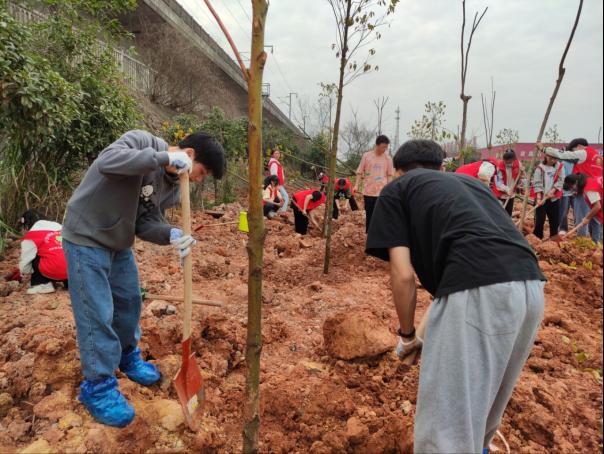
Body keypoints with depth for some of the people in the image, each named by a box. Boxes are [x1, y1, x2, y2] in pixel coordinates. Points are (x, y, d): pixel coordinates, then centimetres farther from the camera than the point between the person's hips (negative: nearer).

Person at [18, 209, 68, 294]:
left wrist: (23, 271, 35)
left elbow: (25, 264, 12)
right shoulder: (58, 226, 22)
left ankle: (43, 284, 10)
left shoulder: (31, 236, 7)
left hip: (56, 271, -6)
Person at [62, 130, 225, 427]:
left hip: (119, 244, 8)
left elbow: (146, 222, -4)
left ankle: (127, 356, 41)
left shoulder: (172, 188, -1)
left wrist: (171, 235, -25)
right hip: (86, 239, -8)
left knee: (130, 301, 17)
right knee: (97, 313, -3)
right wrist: (164, 157, -40)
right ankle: (98, 386, 12)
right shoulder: (142, 141, -21)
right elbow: (107, 162, -39)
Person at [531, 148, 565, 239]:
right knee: (539, 220, -3)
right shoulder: (540, 168, -4)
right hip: (541, 198, -3)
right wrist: (538, 198, -19)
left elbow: (560, 181, -2)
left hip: (554, 198, 3)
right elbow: (537, 184, -9)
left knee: (555, 221, 9)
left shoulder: (560, 167, 4)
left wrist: (552, 191, -16)